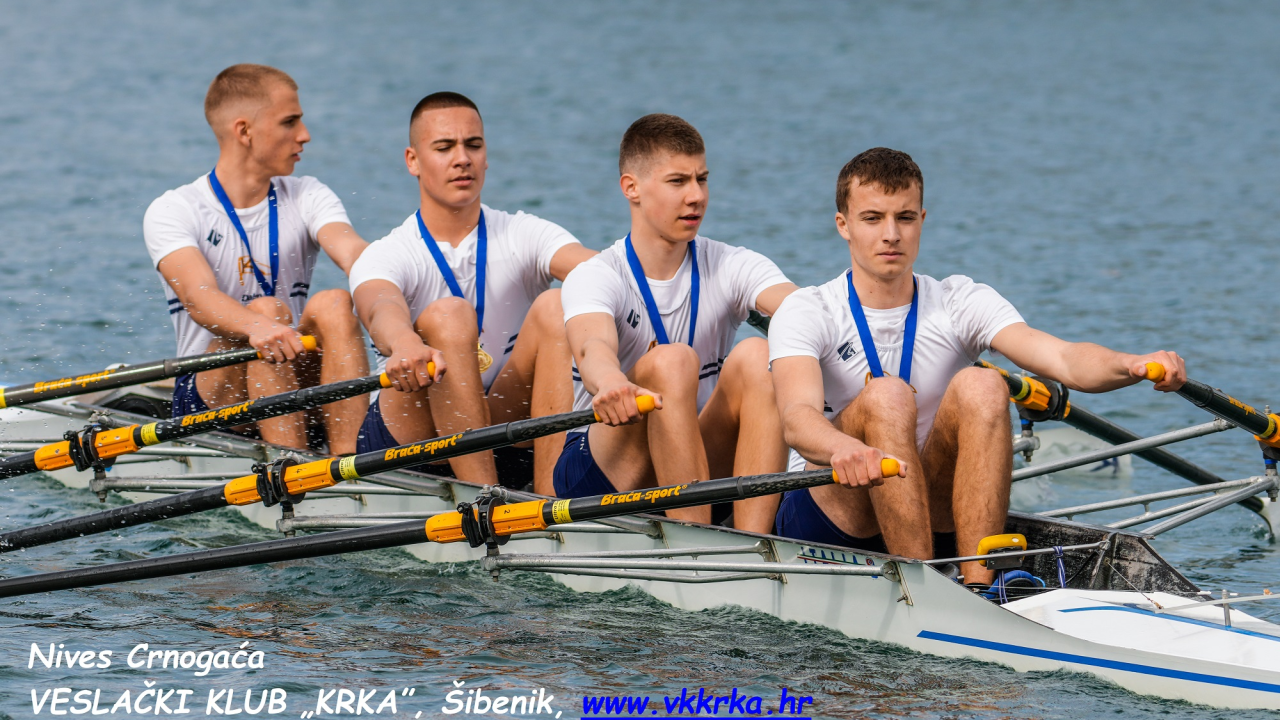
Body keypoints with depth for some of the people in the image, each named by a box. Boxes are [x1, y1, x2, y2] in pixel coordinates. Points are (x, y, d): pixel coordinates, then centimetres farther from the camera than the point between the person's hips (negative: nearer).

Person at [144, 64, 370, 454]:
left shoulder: (308, 198, 8)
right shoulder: (171, 212, -4)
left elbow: (351, 252, -14)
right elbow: (199, 297, -23)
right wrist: (256, 327, -46)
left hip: (295, 383, 3)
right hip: (208, 395, -3)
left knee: (333, 304, -25)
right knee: (267, 310, -30)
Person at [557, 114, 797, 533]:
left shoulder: (731, 268, 2)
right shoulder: (595, 278, -9)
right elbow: (592, 347, -32)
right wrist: (609, 383, -57)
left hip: (707, 469, 3)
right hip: (597, 478, -3)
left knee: (757, 355, -22)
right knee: (671, 361, -30)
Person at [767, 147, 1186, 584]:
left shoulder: (960, 305, 2)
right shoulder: (806, 314, -6)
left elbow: (1064, 359, -16)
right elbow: (797, 418, -27)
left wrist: (1132, 366, -39)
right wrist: (843, 449, -52)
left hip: (934, 519, 3)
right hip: (825, 518, -3)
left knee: (980, 387, -24)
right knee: (887, 395, -30)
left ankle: (978, 585, -34)